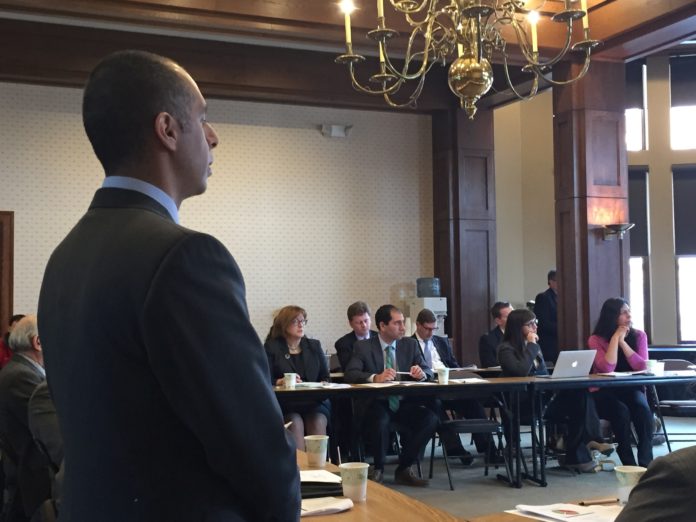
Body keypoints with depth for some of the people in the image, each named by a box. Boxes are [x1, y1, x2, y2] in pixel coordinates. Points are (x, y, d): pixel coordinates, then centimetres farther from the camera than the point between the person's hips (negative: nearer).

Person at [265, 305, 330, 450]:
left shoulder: (314, 346, 18)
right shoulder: (271, 347, 8)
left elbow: (325, 377, 15)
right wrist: (282, 382, -21)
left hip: (315, 403, 2)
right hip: (285, 404, -2)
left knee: (318, 422, -29)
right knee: (295, 423, -33)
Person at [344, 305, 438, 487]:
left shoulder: (410, 344, 10)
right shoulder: (363, 347, 0)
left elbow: (428, 371, 8)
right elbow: (350, 374, -14)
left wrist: (422, 373, -18)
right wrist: (376, 377, -32)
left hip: (405, 404, 4)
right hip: (377, 404, -3)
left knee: (430, 418, -25)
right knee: (380, 421, -36)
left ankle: (404, 468, -6)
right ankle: (378, 468, -6)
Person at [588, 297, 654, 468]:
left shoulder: (639, 336, 3)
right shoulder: (596, 340, -5)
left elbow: (642, 367, -11)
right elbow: (607, 369, -19)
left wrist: (623, 342, -15)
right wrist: (615, 338, -16)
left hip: (631, 389, 2)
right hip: (604, 393, -2)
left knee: (643, 409, -30)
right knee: (621, 411, -32)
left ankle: (646, 462, -26)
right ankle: (628, 463, -22)